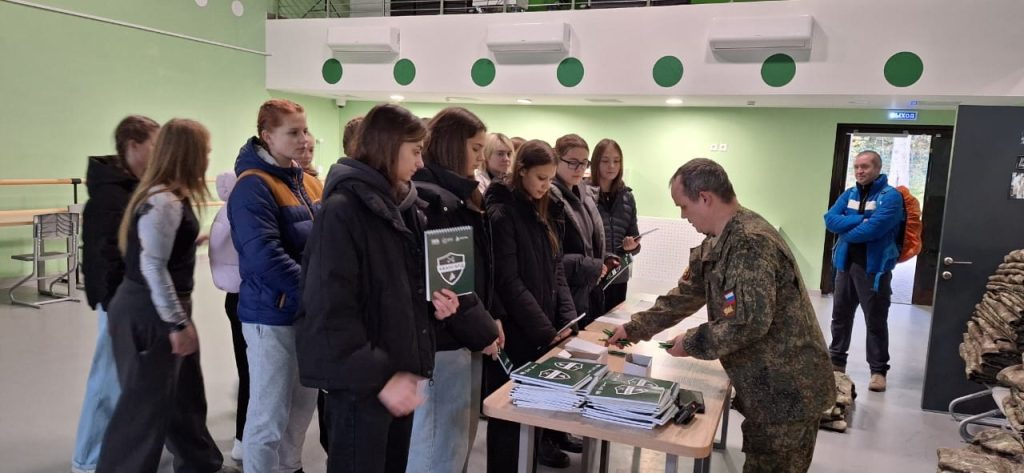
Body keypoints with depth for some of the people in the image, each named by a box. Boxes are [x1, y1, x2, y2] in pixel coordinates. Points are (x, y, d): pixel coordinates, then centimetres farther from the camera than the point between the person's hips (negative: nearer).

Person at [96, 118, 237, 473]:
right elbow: (152, 268, -23)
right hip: (148, 313, -10)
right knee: (146, 403, 1)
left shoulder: (173, 196, 10)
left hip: (161, 308, 10)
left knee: (185, 394, 19)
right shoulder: (163, 202, -20)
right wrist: (178, 322, -20)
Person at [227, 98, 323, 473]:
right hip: (272, 314, -8)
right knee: (269, 415, 3)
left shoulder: (309, 183, 10)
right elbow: (264, 256, -24)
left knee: (303, 404, 20)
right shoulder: (253, 186, -15)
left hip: (308, 312, 8)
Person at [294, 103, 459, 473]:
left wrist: (434, 300, -1)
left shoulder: (403, 206, 10)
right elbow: (330, 311, -22)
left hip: (400, 370, 8)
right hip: (362, 383, -8)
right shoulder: (342, 210, -16)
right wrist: (378, 376, -23)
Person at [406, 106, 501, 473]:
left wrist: (486, 320, 7)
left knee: (461, 437, 19)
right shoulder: (430, 198, -17)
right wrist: (482, 330, -12)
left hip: (461, 336, 10)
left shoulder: (456, 196, 15)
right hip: (442, 339, -10)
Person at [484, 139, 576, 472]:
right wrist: (545, 328, -18)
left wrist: (567, 318, 0)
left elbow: (556, 269, 12)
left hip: (545, 326, 7)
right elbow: (508, 282, -17)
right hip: (515, 329, -7)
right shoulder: (502, 213, -13)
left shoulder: (546, 210, 10)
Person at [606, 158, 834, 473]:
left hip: (788, 391, -9)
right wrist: (635, 329, 12)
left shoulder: (751, 242, -25)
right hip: (768, 387, 9)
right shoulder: (718, 242, 8)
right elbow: (686, 294, 14)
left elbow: (748, 323, -31)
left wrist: (691, 343, -17)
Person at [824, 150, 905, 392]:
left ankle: (878, 370, 12)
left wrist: (846, 230, -5)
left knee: (876, 321, 1)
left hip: (874, 267, -6)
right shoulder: (849, 194, 11)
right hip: (845, 264, 6)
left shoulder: (890, 196, -9)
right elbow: (830, 220, -4)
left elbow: (873, 229, -22)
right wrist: (861, 219, -16)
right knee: (840, 315, 14)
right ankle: (836, 361, 28)